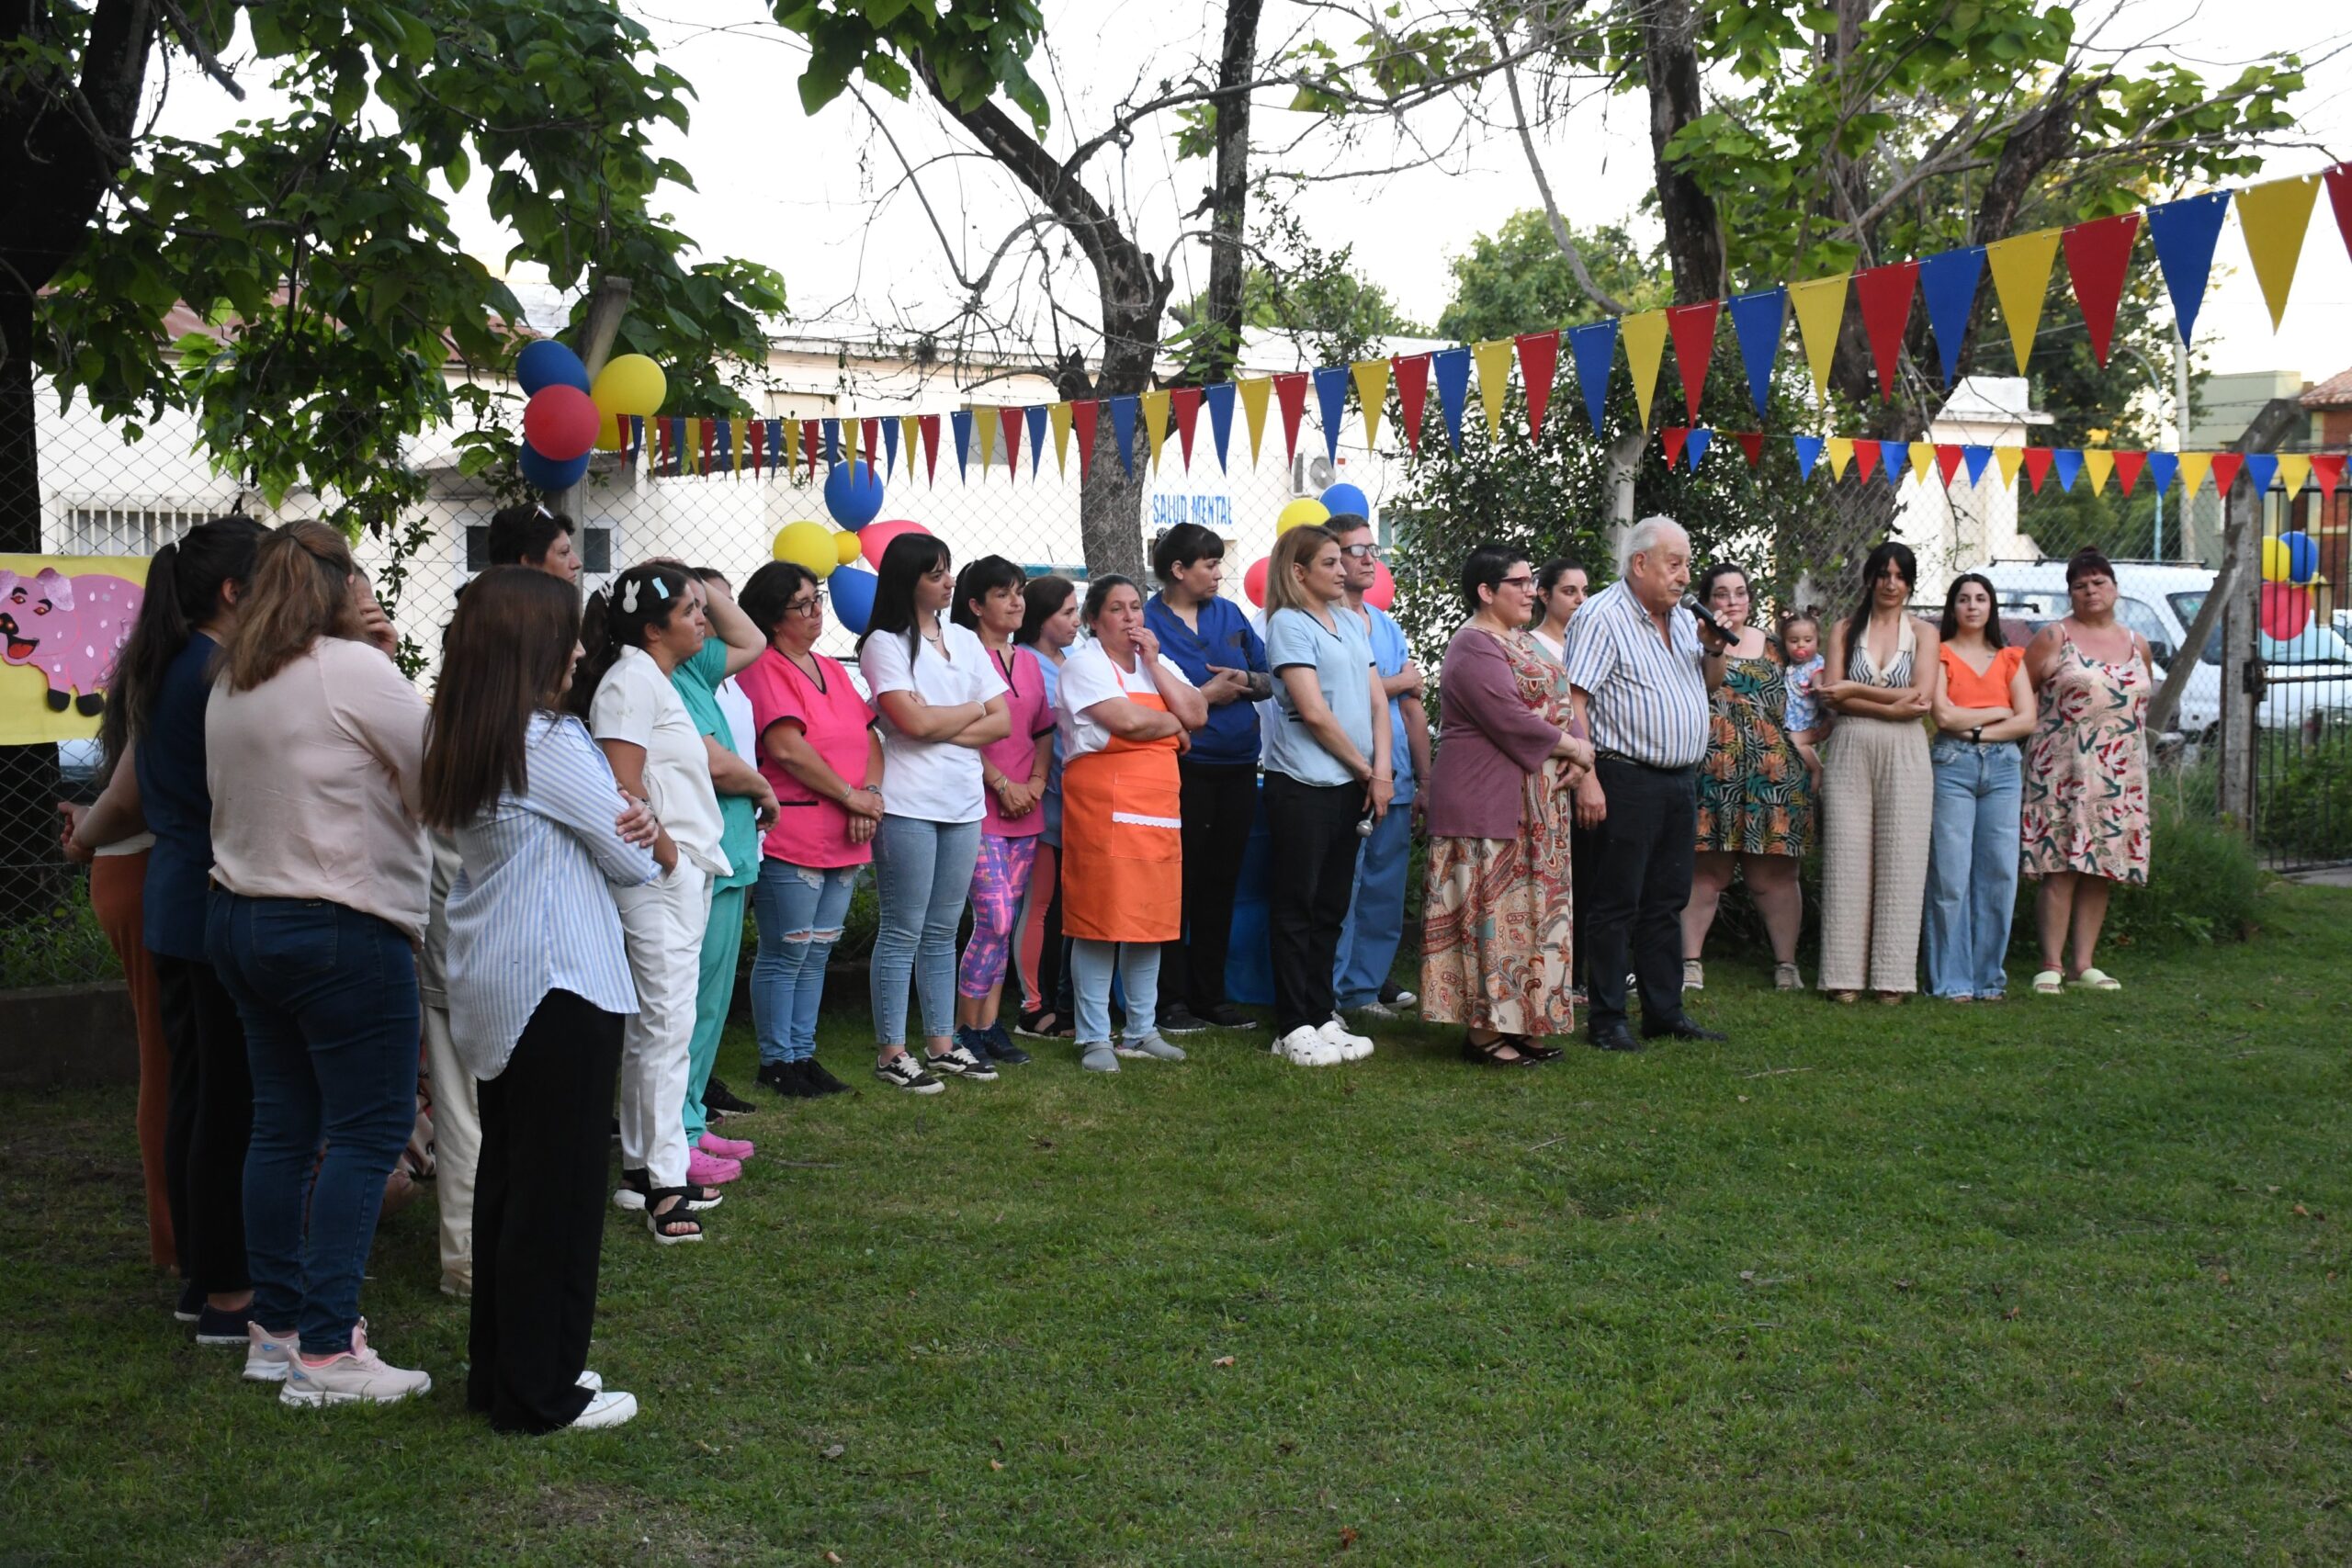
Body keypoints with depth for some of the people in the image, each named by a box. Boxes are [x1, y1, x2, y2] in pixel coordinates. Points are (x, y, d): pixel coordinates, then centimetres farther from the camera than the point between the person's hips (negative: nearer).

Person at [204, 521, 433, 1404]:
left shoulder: (230, 685, 11)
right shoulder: (354, 670, -13)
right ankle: (325, 1351, -5)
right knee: (369, 1132, -4)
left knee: (282, 1126, 13)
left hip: (241, 922, 8)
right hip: (342, 932, -8)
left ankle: (275, 1327, 19)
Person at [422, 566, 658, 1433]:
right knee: (560, 1188, -1)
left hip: (490, 988, 10)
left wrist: (635, 824, -9)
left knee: (505, 1175, 17)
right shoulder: (547, 741, -17)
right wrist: (659, 840, 12)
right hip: (557, 983, -9)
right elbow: (632, 860, -10)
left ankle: (497, 1370, 27)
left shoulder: (457, 738, 10)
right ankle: (542, 1391, 7)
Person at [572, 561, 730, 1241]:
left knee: (654, 1023, 13)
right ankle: (664, 1183, -7)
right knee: (667, 1021, -10)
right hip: (657, 874, -10)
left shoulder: (657, 680, 19)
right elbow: (623, 784, -21)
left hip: (682, 871, 10)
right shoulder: (631, 680, -12)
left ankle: (643, 1169, 20)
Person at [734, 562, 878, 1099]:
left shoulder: (832, 669, 17)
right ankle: (777, 1059, 10)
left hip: (845, 837, 8)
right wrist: (851, 797, -12)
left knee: (817, 952, 13)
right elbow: (788, 749, -18)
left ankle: (803, 1053, 21)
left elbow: (870, 738, 15)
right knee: (786, 952, -1)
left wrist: (872, 793, -4)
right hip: (791, 835, -8)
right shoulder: (764, 668, -9)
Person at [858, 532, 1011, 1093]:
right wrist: (973, 710, 0)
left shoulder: (965, 641, 13)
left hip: (964, 802, 6)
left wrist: (943, 730, -8)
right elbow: (916, 721, -16)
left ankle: (941, 1043, 19)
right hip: (909, 805, -6)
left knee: (942, 931, 12)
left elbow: (1002, 721, 7)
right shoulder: (885, 643, -4)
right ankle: (891, 1052, 5)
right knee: (903, 931, -2)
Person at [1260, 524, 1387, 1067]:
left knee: (1330, 906, 12)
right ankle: (1293, 1028, 4)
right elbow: (1314, 711, -14)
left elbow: (1376, 700, 11)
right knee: (1297, 906, -1)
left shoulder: (1351, 623, 14)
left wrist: (1381, 769, -3)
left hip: (1352, 786, 7)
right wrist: (1365, 769, -7)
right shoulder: (1289, 624, -8)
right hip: (1304, 784, -7)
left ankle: (1321, 1017, 19)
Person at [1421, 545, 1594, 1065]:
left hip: (1535, 803, 10)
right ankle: (1483, 1032, 1)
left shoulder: (1525, 641, 18)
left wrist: (1571, 757, -5)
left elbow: (1559, 703, 15)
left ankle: (1520, 1023, 18)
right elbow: (1511, 721, -22)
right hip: (1487, 803, -10)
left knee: (1529, 912, 11)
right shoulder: (1474, 649, -14)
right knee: (1491, 912, -5)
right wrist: (1574, 748, -10)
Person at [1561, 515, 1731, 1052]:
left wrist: (1715, 649, 3)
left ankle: (1665, 1011, 20)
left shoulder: (1683, 618, 15)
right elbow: (1574, 701, -16)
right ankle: (1607, 1020, 4)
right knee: (1616, 903, -2)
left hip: (1682, 780, 8)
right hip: (1627, 780, -8)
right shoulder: (1602, 616, -10)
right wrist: (1587, 780, -22)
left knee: (1667, 902, 13)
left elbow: (1711, 685, 25)